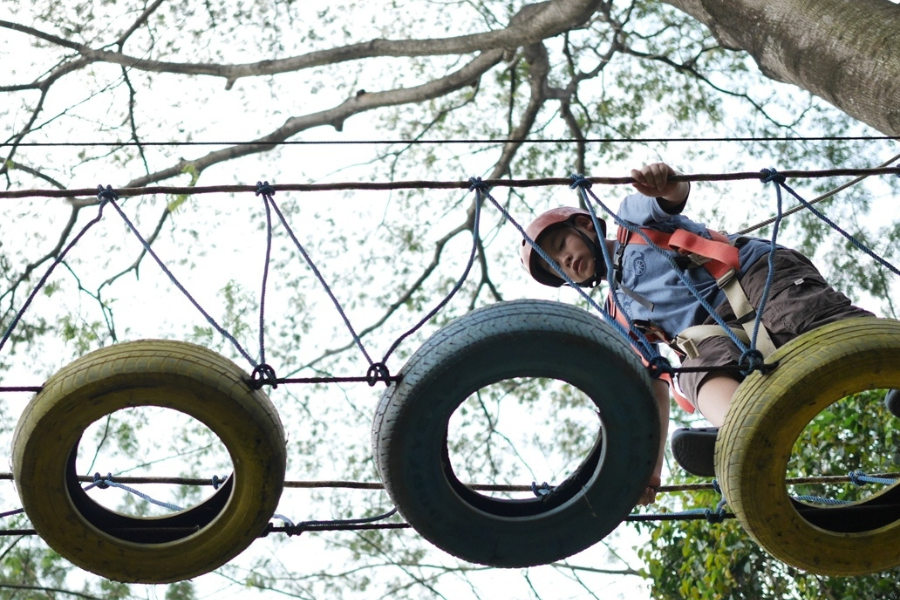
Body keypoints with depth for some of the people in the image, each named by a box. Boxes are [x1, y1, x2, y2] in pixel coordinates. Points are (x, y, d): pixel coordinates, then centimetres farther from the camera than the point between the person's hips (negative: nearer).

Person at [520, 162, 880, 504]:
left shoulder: (632, 217, 18)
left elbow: (674, 195, -3)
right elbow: (654, 389, 21)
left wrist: (665, 181, -30)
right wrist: (651, 469, 9)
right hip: (719, 337, 3)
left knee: (832, 330, -33)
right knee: (695, 370, -31)